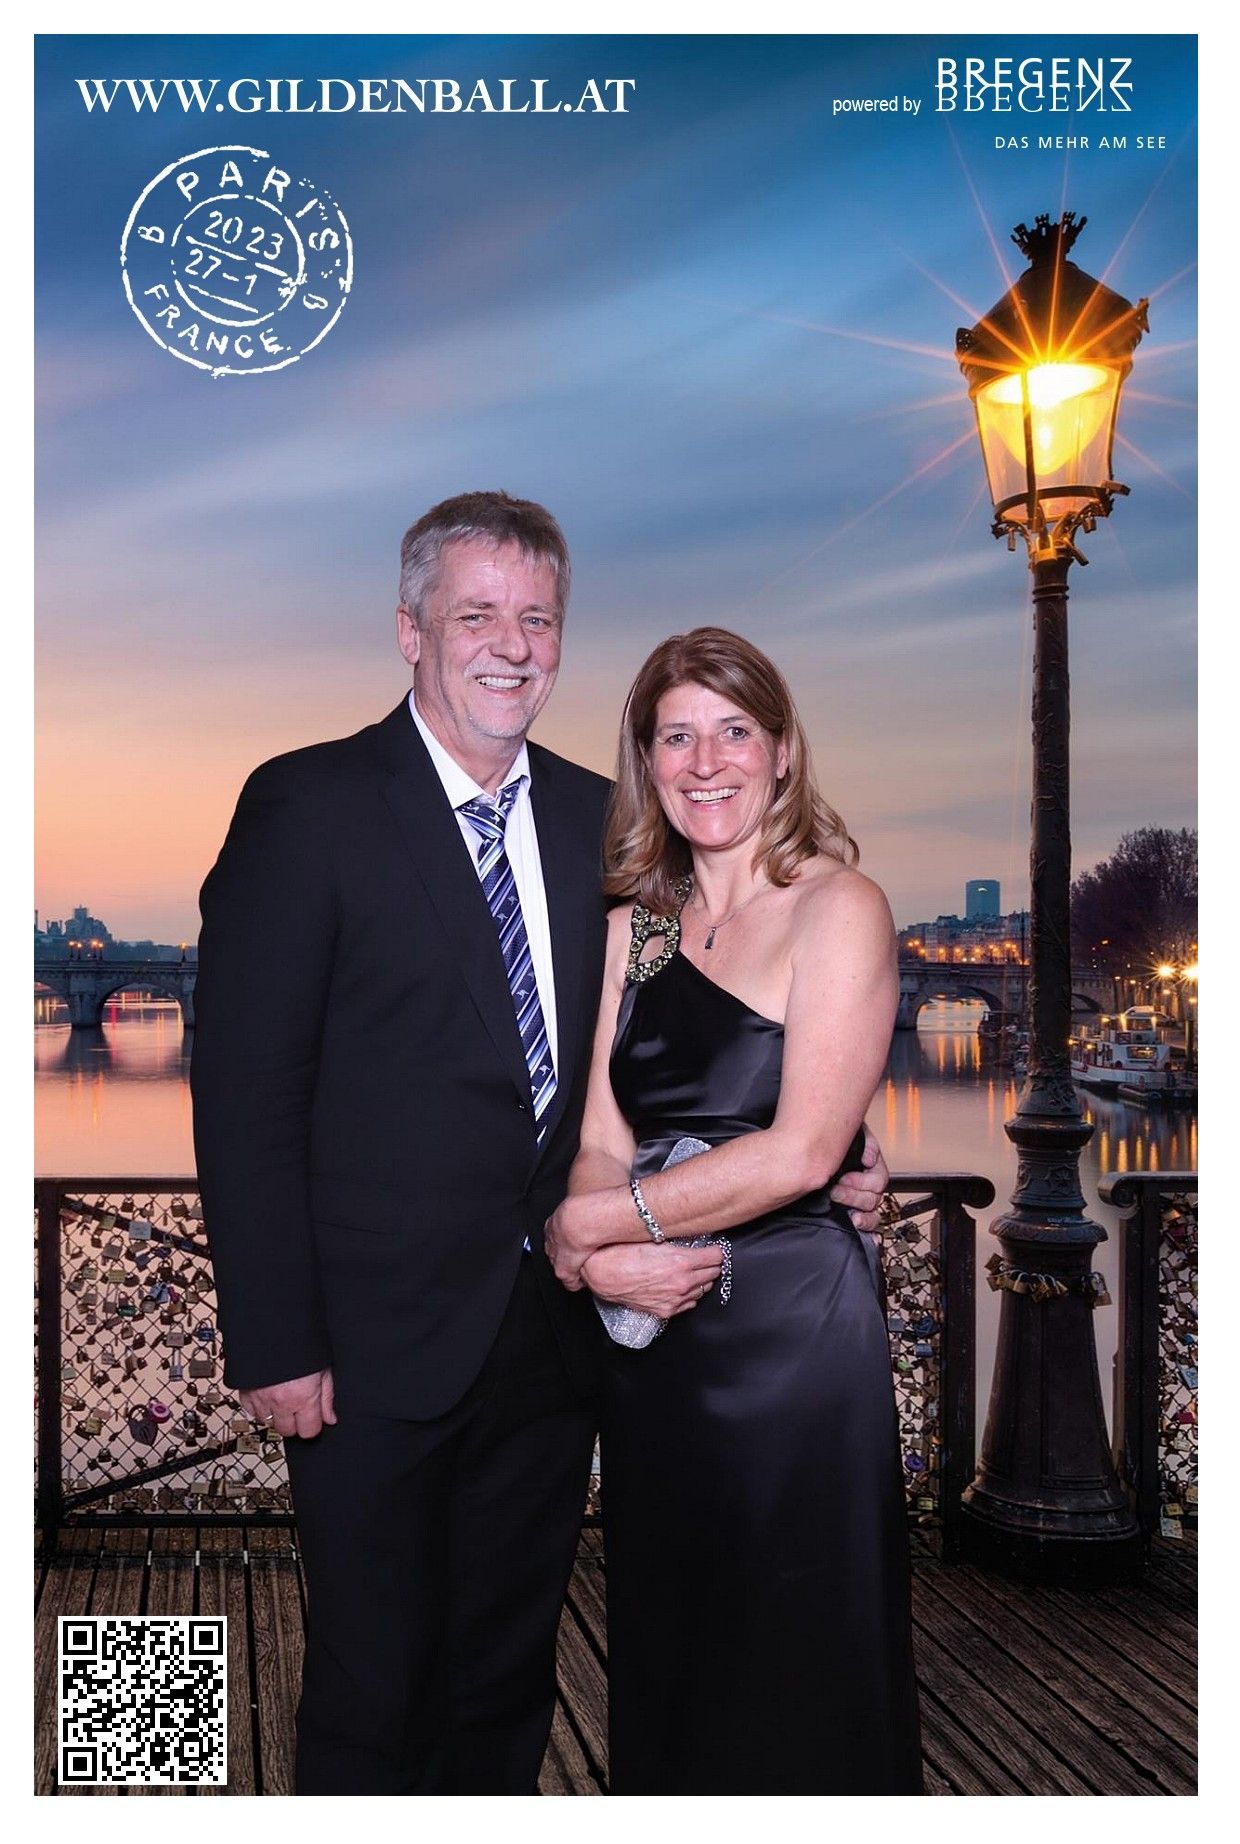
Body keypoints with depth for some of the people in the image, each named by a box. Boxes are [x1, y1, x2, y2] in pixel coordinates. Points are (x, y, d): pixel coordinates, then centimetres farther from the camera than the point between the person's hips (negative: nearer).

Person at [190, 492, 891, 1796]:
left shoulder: (594, 819, 7)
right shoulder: (306, 807, -9)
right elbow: (246, 1094, -12)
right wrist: (274, 1345, -15)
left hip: (556, 1332, 5)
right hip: (380, 1346, -5)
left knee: (509, 1678, 20)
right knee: (373, 1695, 10)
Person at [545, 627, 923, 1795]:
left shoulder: (839, 907, -7)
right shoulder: (634, 925, 10)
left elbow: (802, 1149, -16)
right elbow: (603, 1142, 5)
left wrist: (603, 1224, -11)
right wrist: (610, 1261, -16)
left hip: (795, 1324, -5)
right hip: (651, 1340, 6)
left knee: (795, 1672, 7)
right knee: (664, 1648, 17)